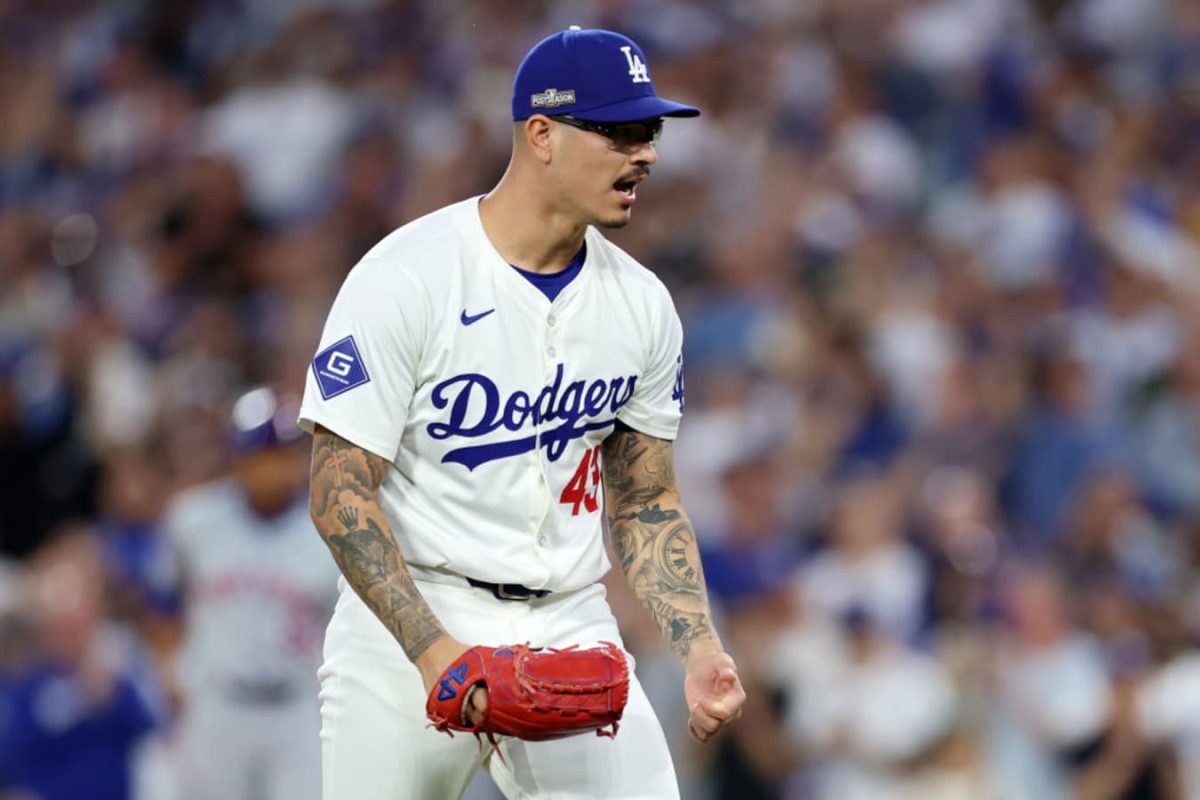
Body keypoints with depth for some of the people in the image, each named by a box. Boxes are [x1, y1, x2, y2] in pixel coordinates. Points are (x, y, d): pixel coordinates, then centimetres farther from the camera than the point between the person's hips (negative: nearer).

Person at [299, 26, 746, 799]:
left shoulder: (642, 303, 5)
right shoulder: (405, 278, -12)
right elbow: (340, 492, -14)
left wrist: (699, 647, -2)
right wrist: (433, 648, -25)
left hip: (572, 628, 4)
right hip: (409, 626, -4)